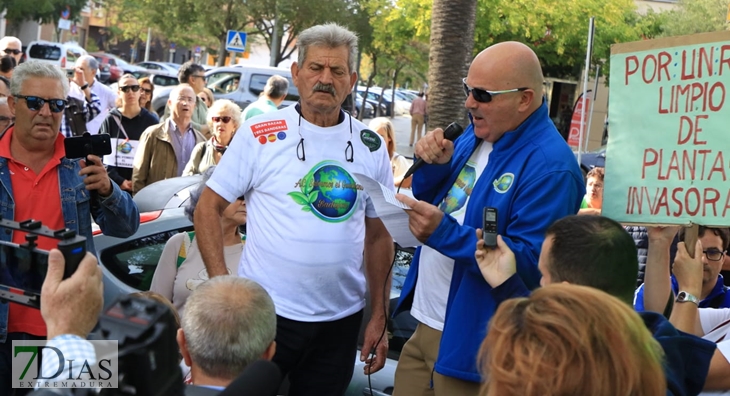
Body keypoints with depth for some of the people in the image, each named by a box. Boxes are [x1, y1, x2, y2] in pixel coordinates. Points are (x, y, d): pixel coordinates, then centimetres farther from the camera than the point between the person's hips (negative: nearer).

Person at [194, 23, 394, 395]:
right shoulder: (260, 134, -5)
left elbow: (378, 235, 9)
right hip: (265, 312, -3)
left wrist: (379, 316, 6)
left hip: (340, 322, 3)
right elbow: (208, 208, -2)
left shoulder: (371, 147, 4)